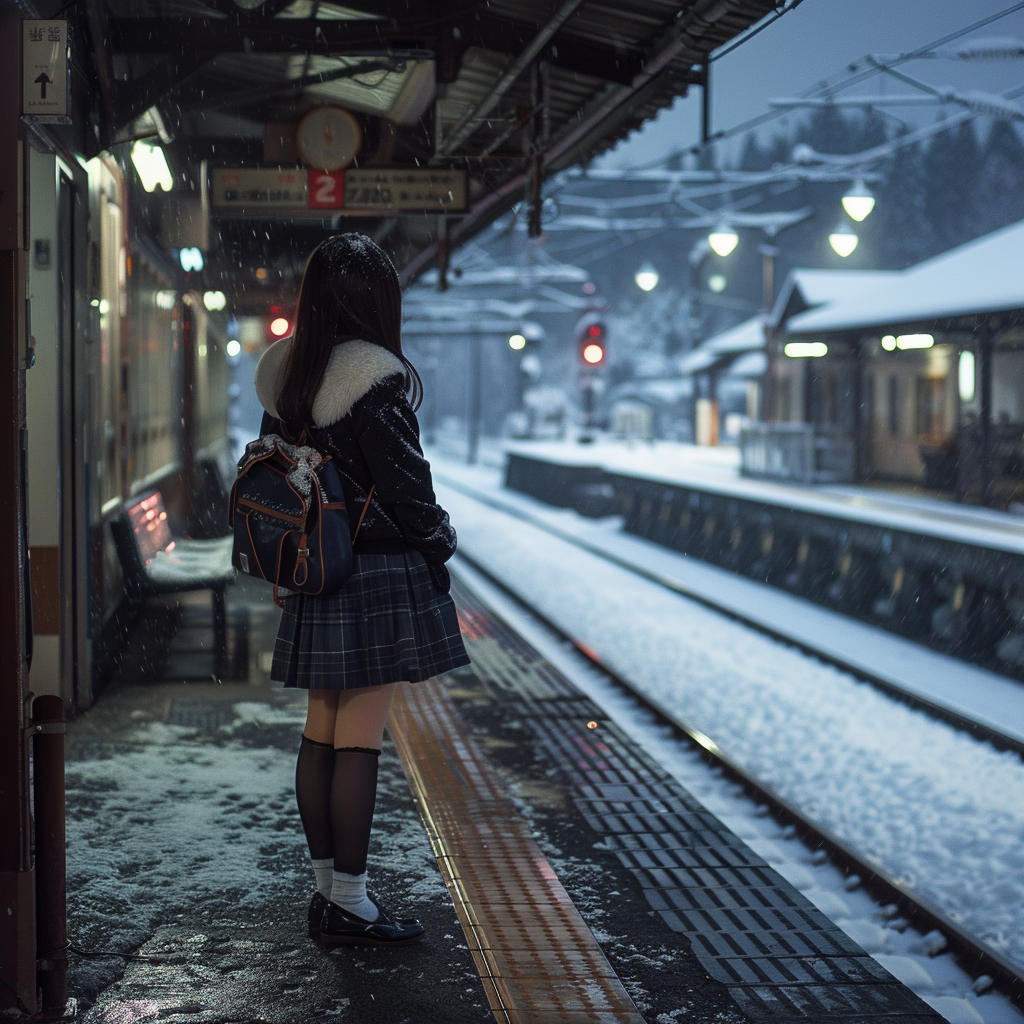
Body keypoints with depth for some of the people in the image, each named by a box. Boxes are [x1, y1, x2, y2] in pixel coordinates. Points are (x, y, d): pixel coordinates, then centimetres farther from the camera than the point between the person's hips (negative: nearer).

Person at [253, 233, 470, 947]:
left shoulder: (283, 374, 7)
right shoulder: (376, 378, -16)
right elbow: (405, 481, -14)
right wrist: (440, 542, 3)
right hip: (381, 575, -8)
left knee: (321, 734, 13)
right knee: (361, 740, -3)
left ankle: (327, 888, 22)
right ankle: (349, 907, 2)